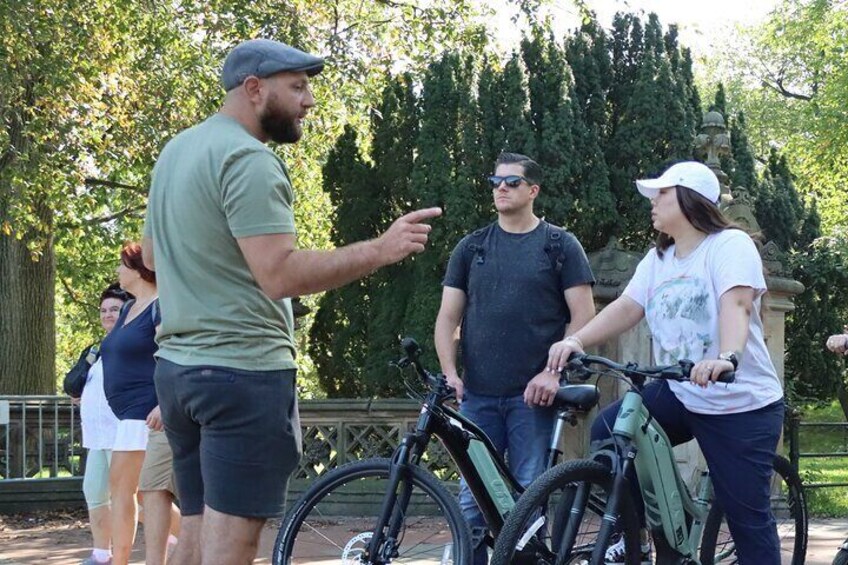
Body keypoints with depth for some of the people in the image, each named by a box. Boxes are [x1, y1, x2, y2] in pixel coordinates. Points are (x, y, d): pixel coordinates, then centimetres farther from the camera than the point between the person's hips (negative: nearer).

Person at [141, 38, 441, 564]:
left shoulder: (177, 149, 16)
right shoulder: (249, 159, -15)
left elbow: (151, 255, 26)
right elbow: (280, 274, -24)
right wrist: (380, 250, -22)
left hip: (179, 364, 10)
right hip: (244, 371, -10)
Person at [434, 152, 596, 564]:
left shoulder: (560, 246, 4)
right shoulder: (471, 247, 13)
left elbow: (583, 316, -1)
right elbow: (448, 316, 12)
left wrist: (554, 371, -11)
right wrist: (450, 372, -3)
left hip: (532, 395, -3)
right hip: (478, 395, 3)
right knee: (472, 502, 1)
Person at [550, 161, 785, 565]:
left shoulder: (730, 244, -10)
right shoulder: (658, 259, 13)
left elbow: (736, 304, -27)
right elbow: (627, 306, 1)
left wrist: (726, 358, -46)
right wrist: (576, 341, -16)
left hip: (740, 402, -7)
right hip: (679, 392, 7)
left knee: (748, 517, -6)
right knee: (608, 432, -12)